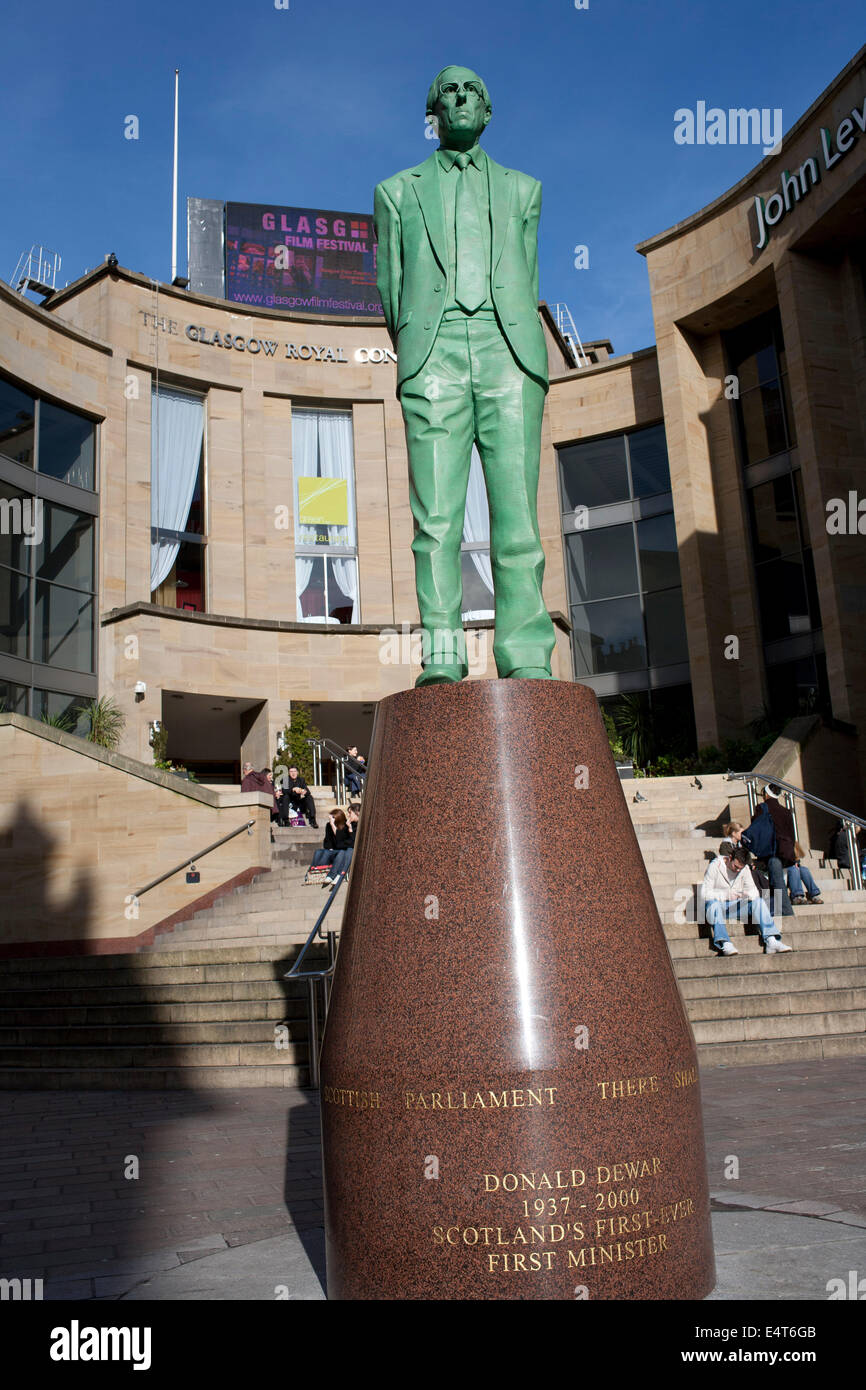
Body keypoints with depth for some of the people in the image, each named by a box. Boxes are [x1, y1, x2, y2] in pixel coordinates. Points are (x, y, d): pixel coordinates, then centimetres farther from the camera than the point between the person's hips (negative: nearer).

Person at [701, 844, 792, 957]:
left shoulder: (745, 868, 6)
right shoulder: (715, 866, -10)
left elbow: (752, 890, 5)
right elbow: (704, 892, -15)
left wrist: (748, 894, -20)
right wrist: (725, 895, -28)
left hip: (736, 907, 4)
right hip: (717, 908, -4)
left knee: (759, 901, -19)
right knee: (713, 903, -39)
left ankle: (771, 941, -30)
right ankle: (725, 944, -52)